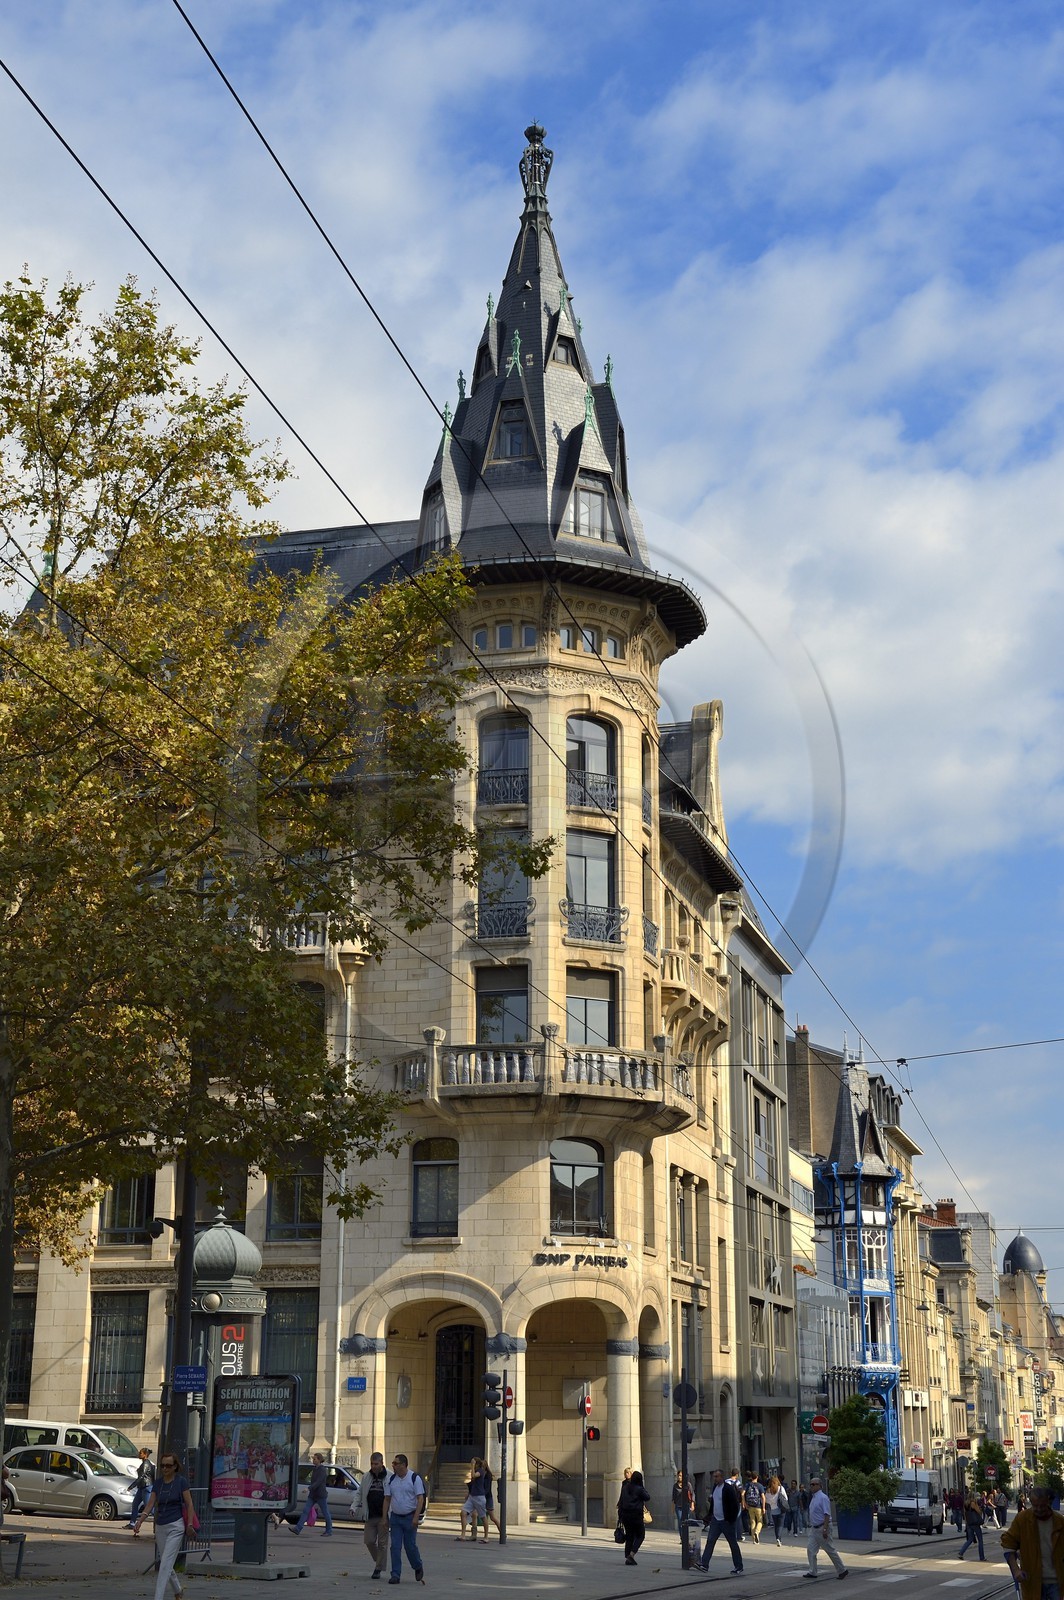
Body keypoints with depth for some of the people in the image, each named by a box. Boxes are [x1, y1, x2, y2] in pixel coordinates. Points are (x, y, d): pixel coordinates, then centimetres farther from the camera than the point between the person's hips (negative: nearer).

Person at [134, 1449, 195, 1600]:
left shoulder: (181, 1481, -8)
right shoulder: (158, 1482, 6)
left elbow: (189, 1504, -7)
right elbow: (150, 1504, 3)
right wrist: (140, 1521, -10)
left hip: (175, 1526, -6)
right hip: (160, 1527, 6)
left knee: (165, 1564, -13)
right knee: (165, 1564, 14)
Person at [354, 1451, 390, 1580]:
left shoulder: (390, 1478, -4)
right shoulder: (366, 1477, 9)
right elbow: (360, 1494, 18)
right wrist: (355, 1507, 3)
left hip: (383, 1516, -4)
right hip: (370, 1516, 4)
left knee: (382, 1543, -1)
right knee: (369, 1540, 2)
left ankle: (379, 1569, 8)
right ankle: (379, 1561, 26)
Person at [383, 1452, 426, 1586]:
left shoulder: (414, 1478, -8)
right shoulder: (391, 1479, 6)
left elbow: (420, 1498, -10)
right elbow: (387, 1499, 11)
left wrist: (416, 1517, -18)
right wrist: (385, 1518, 6)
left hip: (409, 1517, -4)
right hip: (395, 1517, 4)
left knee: (410, 1545, 0)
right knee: (395, 1547, -1)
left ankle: (418, 1567, 25)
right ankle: (395, 1574, 3)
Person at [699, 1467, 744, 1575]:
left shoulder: (729, 1489, -15)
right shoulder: (714, 1488, 9)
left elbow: (735, 1505, -16)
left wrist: (732, 1519, -18)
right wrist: (708, 1516, 15)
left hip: (726, 1521, -7)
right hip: (715, 1520, 7)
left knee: (733, 1544, 4)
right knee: (710, 1541, -1)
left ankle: (738, 1567, 13)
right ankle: (704, 1565, -1)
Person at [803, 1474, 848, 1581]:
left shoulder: (823, 1498, -17)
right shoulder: (813, 1498, 11)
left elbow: (827, 1515, -21)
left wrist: (825, 1529, -25)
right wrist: (811, 1525, 19)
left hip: (822, 1528, -9)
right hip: (814, 1528, 9)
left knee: (831, 1550, 1)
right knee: (811, 1549, 4)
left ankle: (843, 1570, 14)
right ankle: (813, 1572, 9)